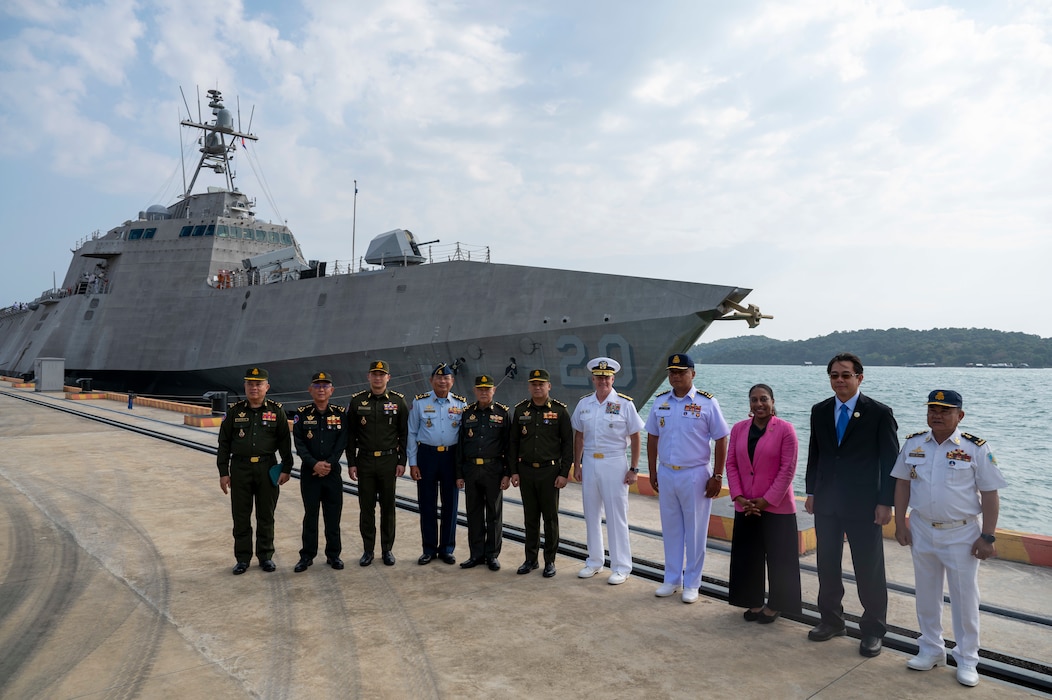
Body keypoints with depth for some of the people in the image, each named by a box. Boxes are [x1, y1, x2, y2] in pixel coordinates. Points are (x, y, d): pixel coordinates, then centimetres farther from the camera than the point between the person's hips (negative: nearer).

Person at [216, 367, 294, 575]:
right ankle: (243, 558, 19)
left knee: (266, 516, 8)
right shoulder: (234, 411, 2)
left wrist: (286, 469, -2)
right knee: (241, 517, 7)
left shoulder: (276, 411, 1)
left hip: (267, 468, -1)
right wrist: (223, 472, 0)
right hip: (240, 469, 1)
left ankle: (266, 556, 21)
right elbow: (224, 443, 4)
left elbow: (285, 442, 3)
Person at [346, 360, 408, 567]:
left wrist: (402, 461, -3)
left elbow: (404, 434, 2)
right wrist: (351, 462, -1)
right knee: (366, 507, 7)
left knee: (388, 507, 7)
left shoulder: (398, 401, 0)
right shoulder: (357, 401, 2)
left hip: (389, 461, 0)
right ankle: (368, 550, 19)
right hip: (364, 461, 1)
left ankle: (387, 549, 19)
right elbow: (350, 434, 4)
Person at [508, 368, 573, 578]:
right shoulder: (520, 410, 5)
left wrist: (564, 473, -9)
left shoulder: (560, 410, -4)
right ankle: (530, 559, 22)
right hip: (526, 472, 3)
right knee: (530, 517, 11)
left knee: (550, 518, 5)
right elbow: (513, 443, 8)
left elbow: (568, 444, -4)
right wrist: (513, 471, 3)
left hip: (550, 471, -3)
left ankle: (550, 561, 17)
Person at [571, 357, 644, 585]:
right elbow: (578, 436, 11)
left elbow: (635, 438, -4)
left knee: (617, 517, 3)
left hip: (615, 464, -4)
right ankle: (594, 562, 28)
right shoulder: (584, 404, 5)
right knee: (591, 515, 13)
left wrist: (634, 468, -7)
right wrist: (576, 465, 8)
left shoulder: (624, 404, -6)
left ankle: (621, 567, 15)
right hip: (589, 463, 4)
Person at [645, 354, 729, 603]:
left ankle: (691, 584, 20)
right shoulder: (660, 402, 4)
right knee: (670, 529, 13)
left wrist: (717, 477, -8)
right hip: (666, 473, 4)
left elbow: (720, 440, -6)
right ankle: (672, 579, 27)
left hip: (695, 475, -4)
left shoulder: (707, 403, -8)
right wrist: (653, 472, 10)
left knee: (694, 531, 6)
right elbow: (652, 438, 11)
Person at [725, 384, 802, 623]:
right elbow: (731, 464, 4)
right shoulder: (738, 429, 4)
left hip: (777, 507, -4)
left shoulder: (785, 429, -9)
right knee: (747, 557, 11)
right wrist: (739, 497, -6)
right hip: (745, 507, 4)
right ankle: (754, 602, 27)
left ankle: (775, 605, 23)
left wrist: (766, 500, -14)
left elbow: (788, 469, -11)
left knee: (777, 559, 7)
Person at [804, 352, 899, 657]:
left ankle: (873, 630, 21)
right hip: (826, 503, 5)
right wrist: (811, 492, 8)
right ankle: (831, 621, 30)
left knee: (869, 571, 5)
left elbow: (890, 461, -7)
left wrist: (885, 503, -11)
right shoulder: (819, 411, 6)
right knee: (827, 565, 14)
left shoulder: (879, 413, -8)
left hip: (864, 504, -4)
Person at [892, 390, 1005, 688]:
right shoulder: (912, 443, 0)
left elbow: (990, 494, -8)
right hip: (922, 530, 3)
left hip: (962, 534, -3)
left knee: (965, 598, 8)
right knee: (926, 594, 14)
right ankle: (931, 650, 31)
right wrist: (900, 524, 3)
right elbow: (902, 484, 6)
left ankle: (966, 660, 25)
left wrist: (987, 537, -9)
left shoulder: (976, 448, -10)